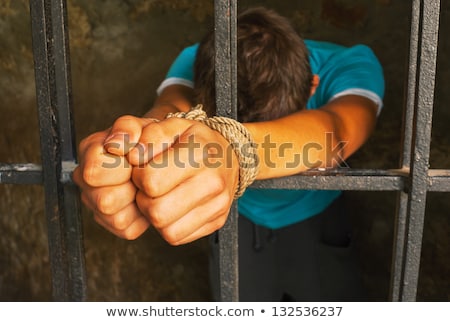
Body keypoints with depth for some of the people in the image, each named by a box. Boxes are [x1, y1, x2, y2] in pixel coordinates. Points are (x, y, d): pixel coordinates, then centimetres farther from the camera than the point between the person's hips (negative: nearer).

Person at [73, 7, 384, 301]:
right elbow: (173, 109, -45)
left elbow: (334, 127, -51)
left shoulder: (349, 65, -29)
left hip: (317, 222, 0)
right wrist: (155, 125, -69)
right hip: (238, 222, 1)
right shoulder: (199, 62, -24)